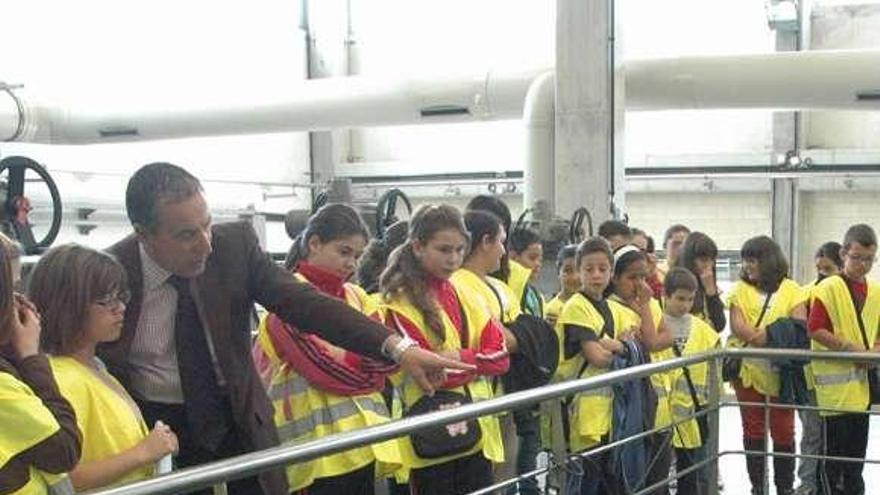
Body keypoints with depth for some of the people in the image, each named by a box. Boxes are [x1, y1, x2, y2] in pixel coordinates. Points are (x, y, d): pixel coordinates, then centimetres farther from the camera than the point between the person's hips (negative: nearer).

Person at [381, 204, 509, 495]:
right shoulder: (400, 304, -9)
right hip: (433, 438, -6)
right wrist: (476, 359, -10)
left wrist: (460, 358, -11)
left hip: (476, 430, 6)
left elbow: (500, 356, 3)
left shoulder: (464, 296, 11)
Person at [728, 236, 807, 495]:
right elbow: (737, 325, -8)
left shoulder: (791, 289, 4)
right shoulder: (741, 289, 5)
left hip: (781, 372, -1)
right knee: (753, 431, 7)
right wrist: (775, 339, -21)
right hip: (748, 369, 1)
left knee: (784, 431, 4)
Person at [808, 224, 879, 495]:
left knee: (857, 446, 15)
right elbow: (816, 330, -15)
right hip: (835, 380, -6)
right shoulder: (828, 288, -9)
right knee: (833, 446, -1)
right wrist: (850, 348, -18)